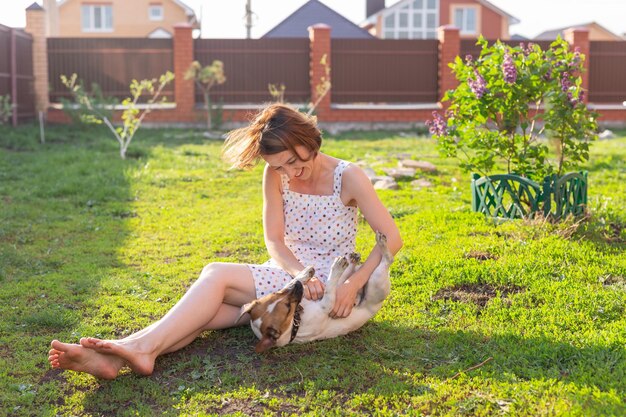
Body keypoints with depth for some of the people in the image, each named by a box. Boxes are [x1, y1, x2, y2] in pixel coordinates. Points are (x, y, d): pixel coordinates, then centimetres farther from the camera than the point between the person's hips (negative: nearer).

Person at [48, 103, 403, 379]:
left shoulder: (348, 177, -13)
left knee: (217, 275, -25)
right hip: (286, 276, 5)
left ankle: (143, 347, -34)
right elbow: (275, 241, -3)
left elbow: (392, 238, -15)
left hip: (323, 285, -5)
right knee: (209, 310, -23)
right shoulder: (276, 176, 0)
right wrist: (302, 274, -23)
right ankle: (117, 358, -39)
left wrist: (354, 285, -26)